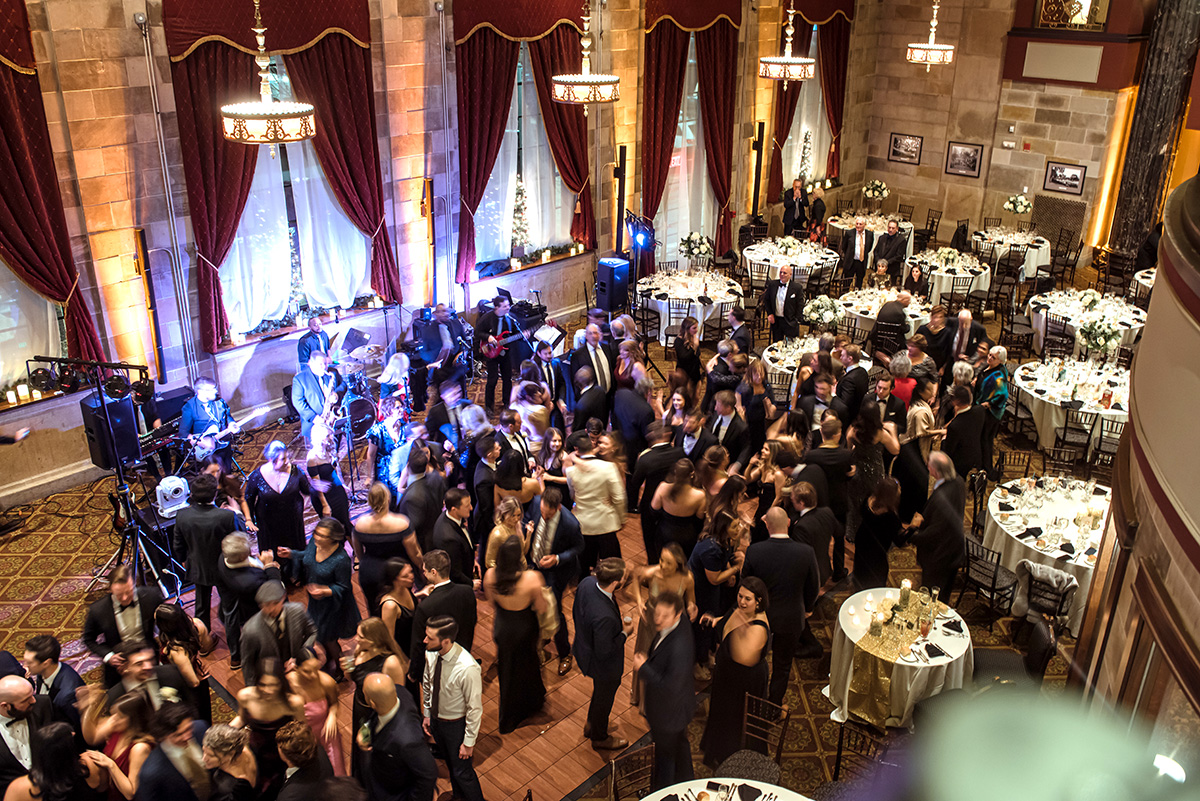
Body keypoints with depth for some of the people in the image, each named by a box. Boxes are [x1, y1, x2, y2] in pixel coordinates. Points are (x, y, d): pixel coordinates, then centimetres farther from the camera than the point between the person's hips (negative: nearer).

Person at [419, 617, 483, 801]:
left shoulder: (468, 669, -38)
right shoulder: (431, 654, -19)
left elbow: (475, 708, -25)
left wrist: (469, 742, -16)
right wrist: (427, 714, 11)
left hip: (456, 725, -6)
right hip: (435, 719, 6)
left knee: (462, 771, 14)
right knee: (450, 764, 30)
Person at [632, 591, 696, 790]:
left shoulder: (678, 647, -42)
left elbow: (670, 686, -35)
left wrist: (643, 668, -27)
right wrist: (649, 658, -9)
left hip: (669, 710, -9)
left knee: (665, 753, 19)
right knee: (679, 743, 33)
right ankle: (683, 781, 59)